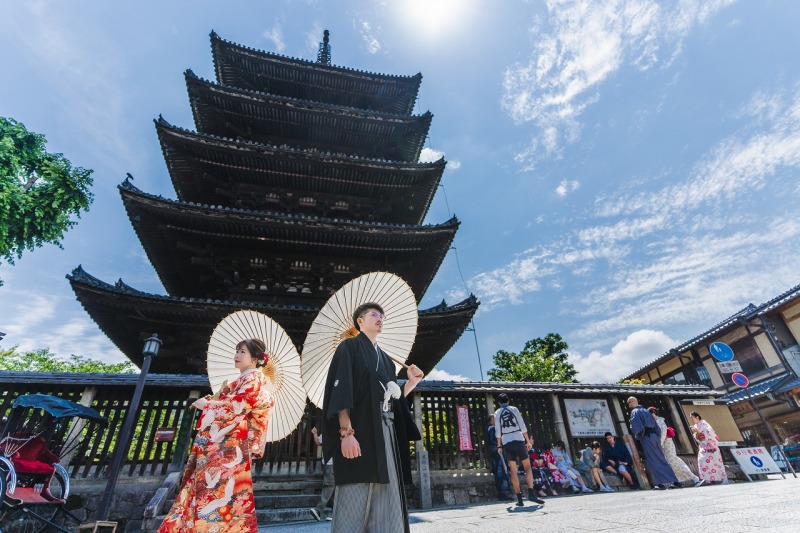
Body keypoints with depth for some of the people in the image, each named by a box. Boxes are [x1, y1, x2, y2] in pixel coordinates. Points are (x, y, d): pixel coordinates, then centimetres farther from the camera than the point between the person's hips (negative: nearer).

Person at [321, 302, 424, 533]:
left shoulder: (385, 359, 23)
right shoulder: (349, 347, 2)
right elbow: (341, 391, -11)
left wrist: (412, 382, 9)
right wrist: (346, 432, -22)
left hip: (386, 435, 8)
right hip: (359, 432, -7)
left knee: (387, 507, 7)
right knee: (354, 506, -7)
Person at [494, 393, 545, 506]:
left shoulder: (497, 413, 8)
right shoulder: (514, 409, 5)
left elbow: (498, 431, 4)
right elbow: (522, 426, 2)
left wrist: (499, 445, 10)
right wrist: (528, 441, 7)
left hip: (506, 443, 2)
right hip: (518, 440, -1)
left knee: (513, 470, 5)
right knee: (527, 467, 6)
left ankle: (519, 498, 4)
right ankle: (531, 493, -7)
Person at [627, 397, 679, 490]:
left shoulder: (634, 412, -4)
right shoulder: (646, 411, 21)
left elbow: (636, 426, -16)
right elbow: (656, 426, 20)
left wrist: (638, 437, -2)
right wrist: (658, 437, 19)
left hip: (646, 438, -8)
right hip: (655, 436, 8)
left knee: (653, 461, -4)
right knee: (662, 459, 12)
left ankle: (661, 483, -7)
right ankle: (674, 481, 11)